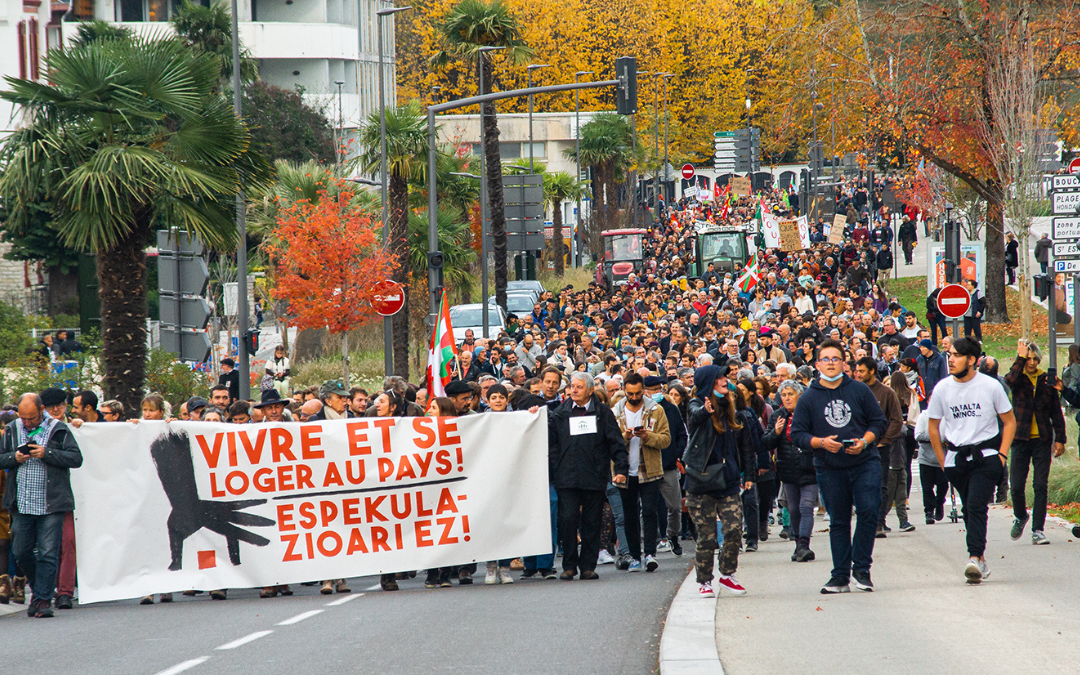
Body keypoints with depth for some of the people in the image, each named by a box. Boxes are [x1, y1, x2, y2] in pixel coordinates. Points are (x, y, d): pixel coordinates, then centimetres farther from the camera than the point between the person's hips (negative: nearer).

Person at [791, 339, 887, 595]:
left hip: (865, 462, -1)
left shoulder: (859, 390, 3)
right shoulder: (808, 398, 3)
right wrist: (821, 442, -14)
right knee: (838, 521, 6)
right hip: (830, 470, 1)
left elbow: (879, 421, 7)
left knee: (868, 511, -13)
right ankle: (840, 575, 12)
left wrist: (864, 441, -11)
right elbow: (797, 434, 3)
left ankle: (861, 568, 0)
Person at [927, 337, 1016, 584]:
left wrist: (1002, 455, -3)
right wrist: (943, 461, 10)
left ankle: (975, 558, -26)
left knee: (976, 505, -18)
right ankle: (981, 560, 18)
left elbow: (1009, 421, 6)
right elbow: (933, 427, 14)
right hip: (955, 457, 3)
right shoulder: (942, 388, 3)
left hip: (986, 455, -3)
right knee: (969, 509, 7)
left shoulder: (990, 386, -3)